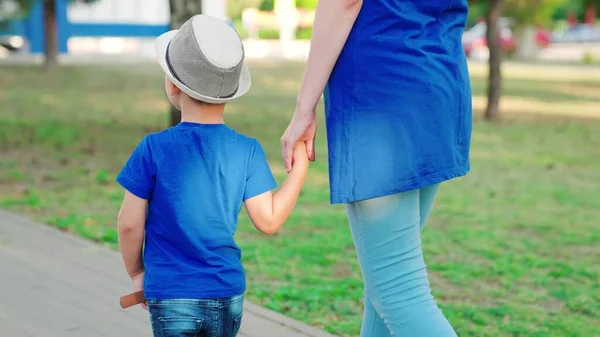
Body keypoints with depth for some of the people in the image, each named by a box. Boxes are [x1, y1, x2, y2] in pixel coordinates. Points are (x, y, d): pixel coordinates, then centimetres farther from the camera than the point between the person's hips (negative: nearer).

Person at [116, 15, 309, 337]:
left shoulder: (154, 149, -12)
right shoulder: (247, 151, -6)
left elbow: (130, 223, -8)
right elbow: (269, 220, -4)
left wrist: (136, 272, 9)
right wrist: (300, 164, 3)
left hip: (170, 296, -3)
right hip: (228, 294, 3)